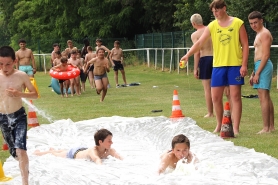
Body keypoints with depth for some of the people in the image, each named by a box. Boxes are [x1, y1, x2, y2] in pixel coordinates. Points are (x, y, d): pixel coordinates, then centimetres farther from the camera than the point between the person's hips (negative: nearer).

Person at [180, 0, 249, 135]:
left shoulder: (238, 23, -2)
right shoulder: (212, 26, 6)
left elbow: (245, 45, -1)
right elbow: (199, 43, 2)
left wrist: (244, 65, -8)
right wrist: (187, 55, -12)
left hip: (235, 65, -3)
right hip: (218, 65, 3)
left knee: (235, 96, -3)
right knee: (215, 97, 5)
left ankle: (236, 128, 1)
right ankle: (219, 125, 21)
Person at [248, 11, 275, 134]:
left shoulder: (264, 34, -10)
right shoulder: (259, 34, 22)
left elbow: (266, 55, -18)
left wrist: (257, 73, -21)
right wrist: (253, 74, 22)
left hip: (263, 66, -11)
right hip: (260, 66, 11)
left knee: (263, 97, -14)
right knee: (266, 97, 11)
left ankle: (266, 128, -16)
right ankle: (271, 126, 15)